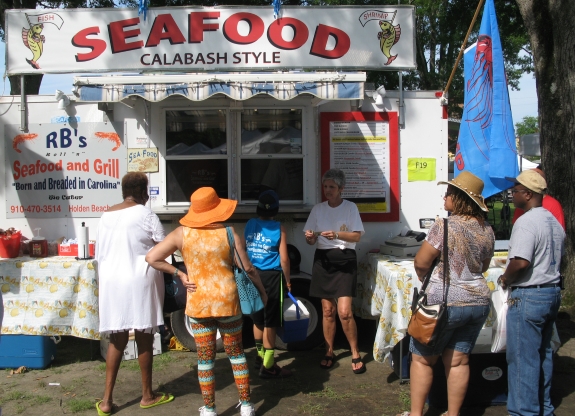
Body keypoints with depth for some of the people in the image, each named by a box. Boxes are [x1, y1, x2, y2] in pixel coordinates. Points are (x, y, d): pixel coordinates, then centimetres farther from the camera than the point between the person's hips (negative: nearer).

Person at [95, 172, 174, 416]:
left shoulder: (106, 216, 8)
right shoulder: (145, 214, -9)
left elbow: (99, 255, 11)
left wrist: (102, 285, 18)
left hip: (112, 280, 5)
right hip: (140, 279, -5)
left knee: (117, 340, 12)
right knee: (144, 339, 7)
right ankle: (147, 396, 19)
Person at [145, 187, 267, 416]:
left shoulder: (181, 233, -4)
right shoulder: (228, 232, -8)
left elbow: (151, 258, -6)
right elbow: (248, 268, -4)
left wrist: (179, 274, 1)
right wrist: (262, 291, 11)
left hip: (197, 302, 0)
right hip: (227, 300, 0)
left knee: (205, 357, 11)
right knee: (236, 352, 14)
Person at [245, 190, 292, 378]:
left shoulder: (250, 225, 2)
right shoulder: (279, 228, -9)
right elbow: (284, 259, -10)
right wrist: (288, 281, 3)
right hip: (271, 277, -5)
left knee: (258, 319, 19)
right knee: (270, 323, 1)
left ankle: (260, 356, 34)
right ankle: (268, 366, 6)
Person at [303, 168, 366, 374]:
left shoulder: (350, 207, -1)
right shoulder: (317, 209, 8)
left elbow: (357, 236, -6)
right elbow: (311, 240, 8)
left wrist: (337, 234, -23)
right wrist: (310, 237, -16)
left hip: (344, 260, -3)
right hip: (323, 259, 3)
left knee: (344, 312, -10)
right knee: (327, 311, 6)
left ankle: (355, 353, 7)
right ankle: (329, 352, 21)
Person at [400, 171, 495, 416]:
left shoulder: (445, 226, -17)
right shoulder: (487, 230, 4)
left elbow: (420, 263, -13)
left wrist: (425, 278, 6)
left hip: (444, 302, -6)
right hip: (478, 302, 6)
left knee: (422, 359, 7)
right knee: (458, 361, 13)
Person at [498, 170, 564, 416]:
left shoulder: (526, 222, -19)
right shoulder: (553, 221, 11)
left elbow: (521, 263, -28)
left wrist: (505, 279, -11)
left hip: (528, 296, -10)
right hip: (553, 292, 10)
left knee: (523, 359, 0)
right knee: (543, 354, 19)